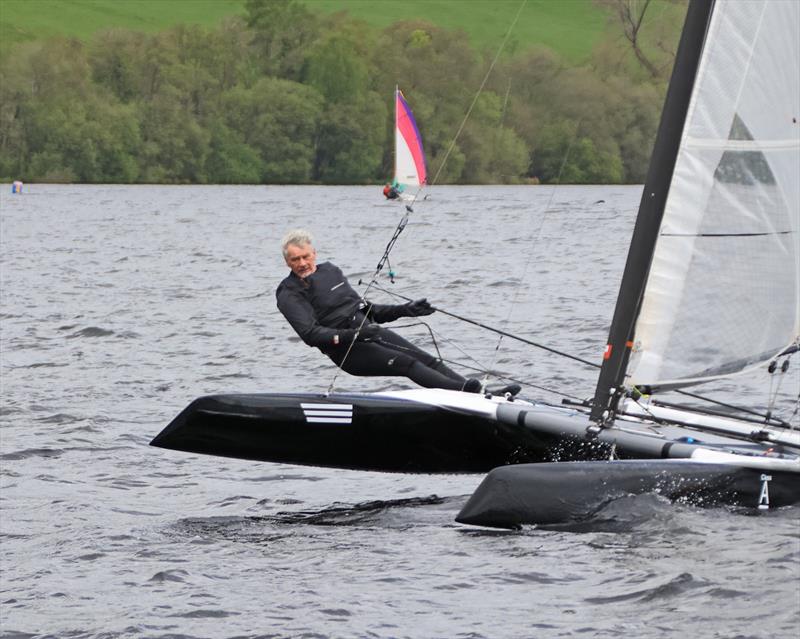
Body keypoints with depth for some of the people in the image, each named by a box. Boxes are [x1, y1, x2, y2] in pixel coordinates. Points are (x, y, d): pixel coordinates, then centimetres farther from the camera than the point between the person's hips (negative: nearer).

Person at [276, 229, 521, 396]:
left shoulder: (330, 270, 21)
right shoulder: (289, 294, -2)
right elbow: (310, 334, -15)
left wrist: (404, 310, 17)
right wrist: (349, 336, -28)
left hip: (372, 331, 7)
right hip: (348, 350, -7)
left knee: (428, 360, -11)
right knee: (407, 363, -27)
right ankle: (468, 392, -45)